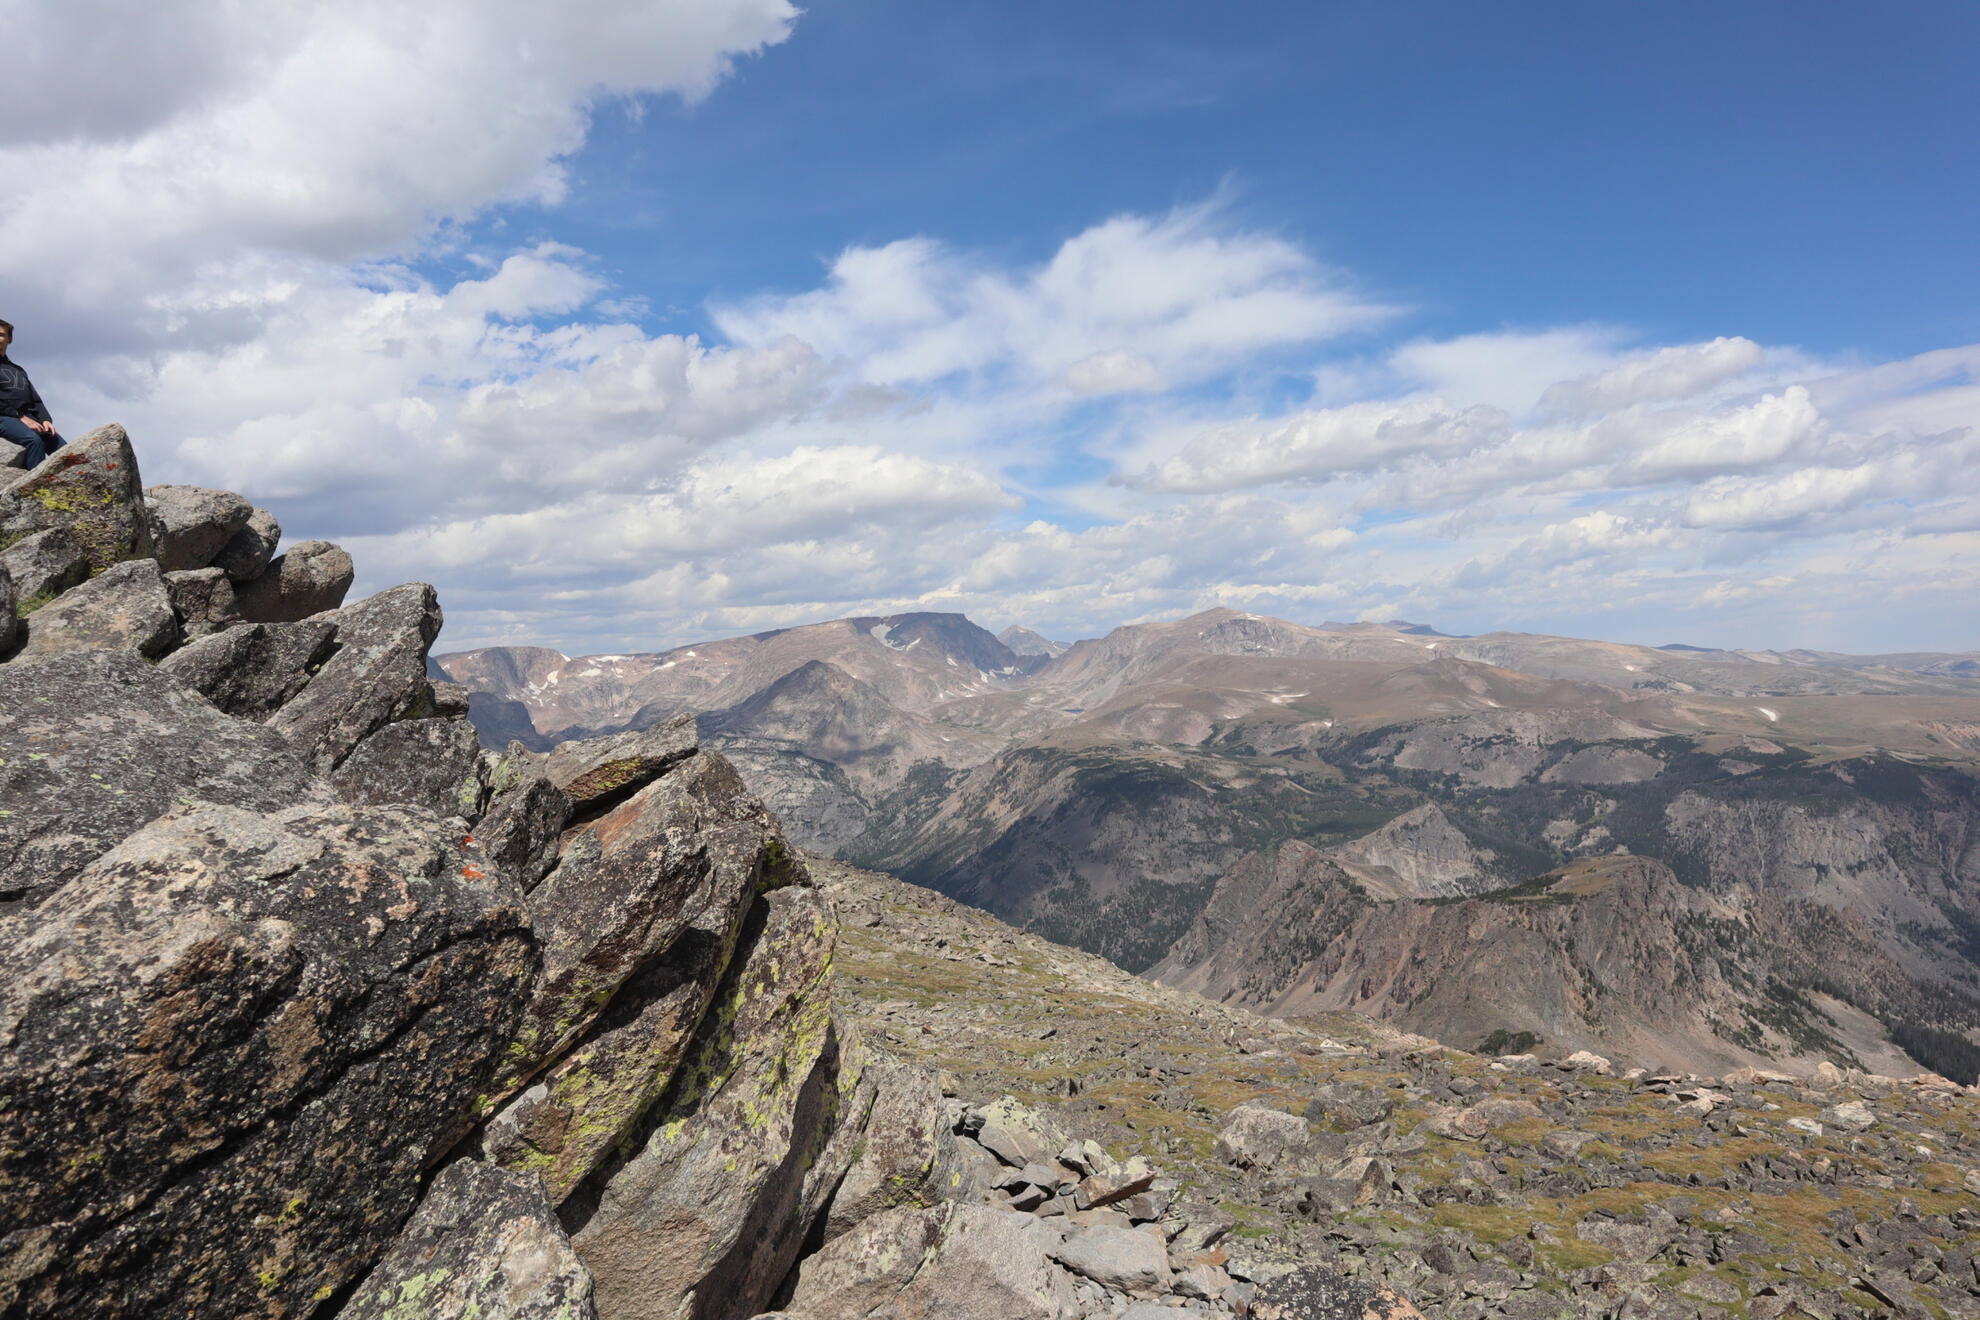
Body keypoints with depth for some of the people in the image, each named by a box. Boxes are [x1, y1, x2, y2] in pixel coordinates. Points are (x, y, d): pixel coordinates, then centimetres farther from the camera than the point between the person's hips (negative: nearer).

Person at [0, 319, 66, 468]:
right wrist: (21, 417, -13)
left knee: (60, 444, -22)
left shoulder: (18, 370, 30)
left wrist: (45, 419, 1)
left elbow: (35, 400, 20)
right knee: (34, 439, -35)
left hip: (28, 417, 5)